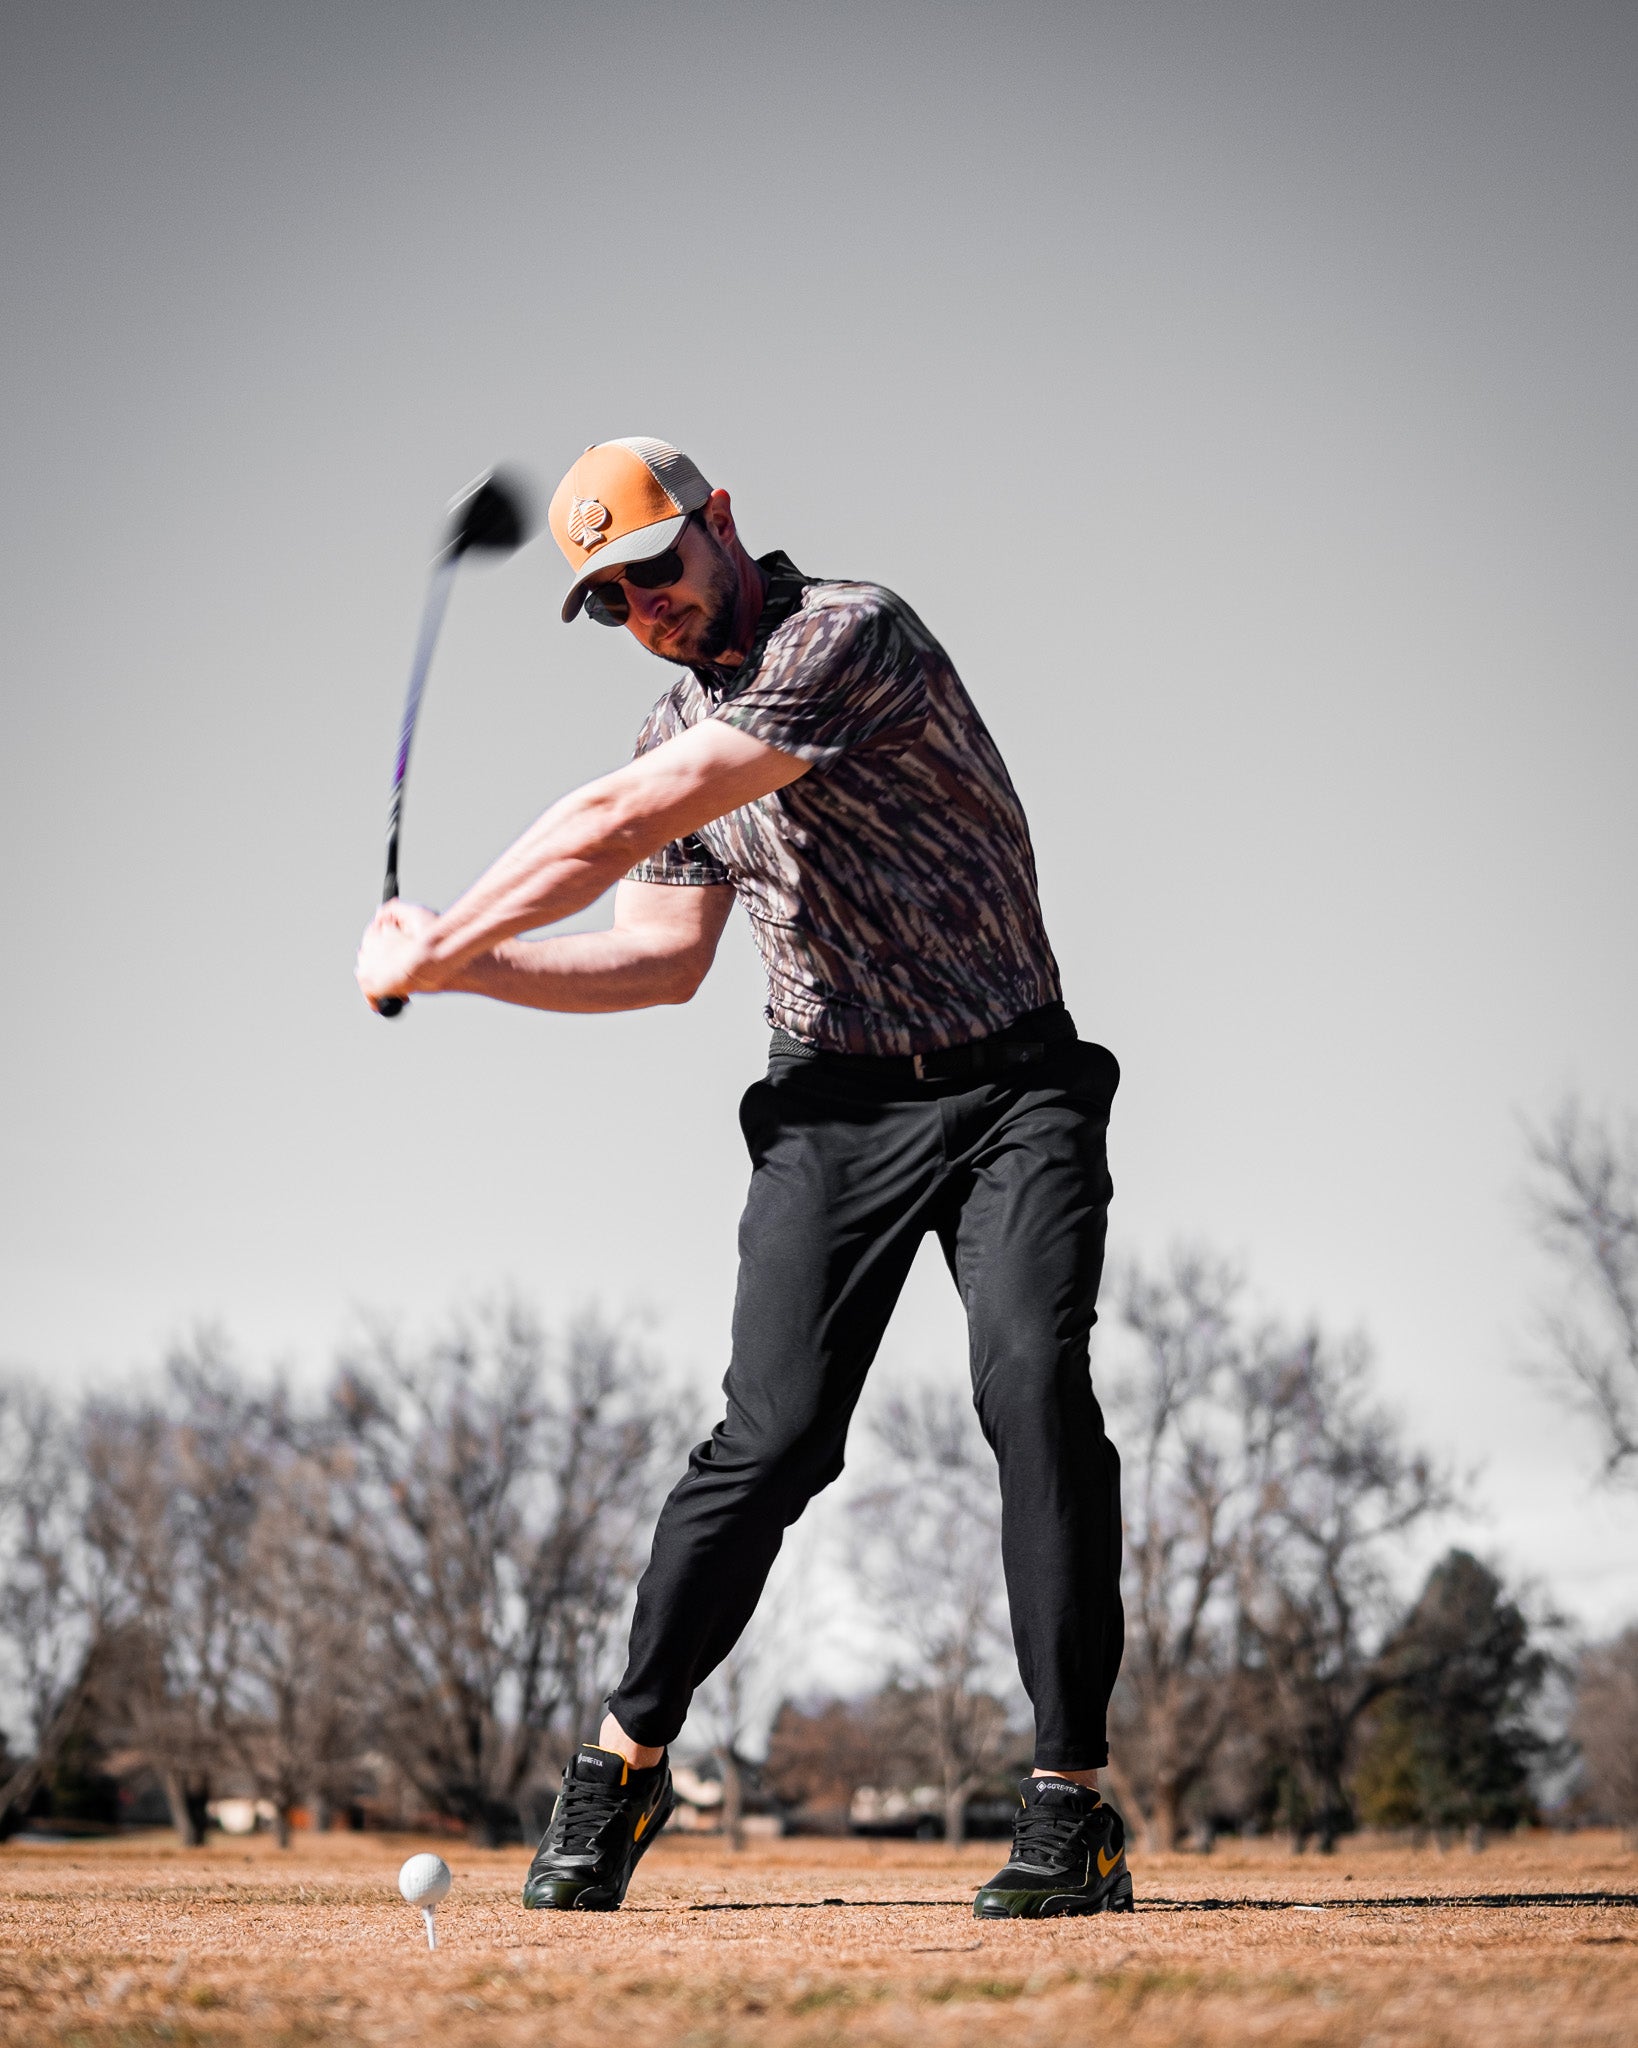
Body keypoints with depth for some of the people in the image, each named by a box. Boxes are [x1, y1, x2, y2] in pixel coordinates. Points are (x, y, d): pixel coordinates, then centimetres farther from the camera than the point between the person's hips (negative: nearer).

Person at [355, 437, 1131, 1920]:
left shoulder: (850, 635, -16)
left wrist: (439, 940, -12)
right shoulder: (682, 727, 11)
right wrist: (461, 969, 1)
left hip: (1014, 1089, -5)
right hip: (835, 1110, 5)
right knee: (774, 1436, -7)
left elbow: (619, 824, -20)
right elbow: (664, 958, 13)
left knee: (1036, 1386, -21)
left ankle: (1072, 1810, -15)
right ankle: (625, 1761, 7)